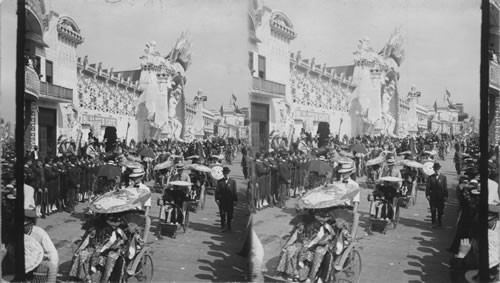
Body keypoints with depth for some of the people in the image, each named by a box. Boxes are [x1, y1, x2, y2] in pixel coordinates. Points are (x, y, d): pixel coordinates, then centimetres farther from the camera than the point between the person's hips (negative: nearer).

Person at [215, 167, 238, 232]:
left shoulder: (233, 181, 4)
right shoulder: (219, 181, 5)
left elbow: (234, 191, 2)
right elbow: (217, 191, 2)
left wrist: (235, 200, -3)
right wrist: (217, 199, -8)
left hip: (230, 201, 0)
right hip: (222, 201, 0)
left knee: (229, 214, 7)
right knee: (222, 215, -1)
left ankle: (228, 226, 23)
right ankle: (223, 227, 5)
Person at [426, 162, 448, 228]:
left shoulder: (443, 177, 4)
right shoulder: (430, 177, 4)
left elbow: (445, 187, 2)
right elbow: (428, 187, 0)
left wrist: (446, 196, -5)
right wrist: (427, 195, -10)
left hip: (441, 197, 0)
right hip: (433, 197, 0)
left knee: (440, 210, 7)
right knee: (433, 210, 0)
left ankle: (439, 222, 22)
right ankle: (434, 223, 8)